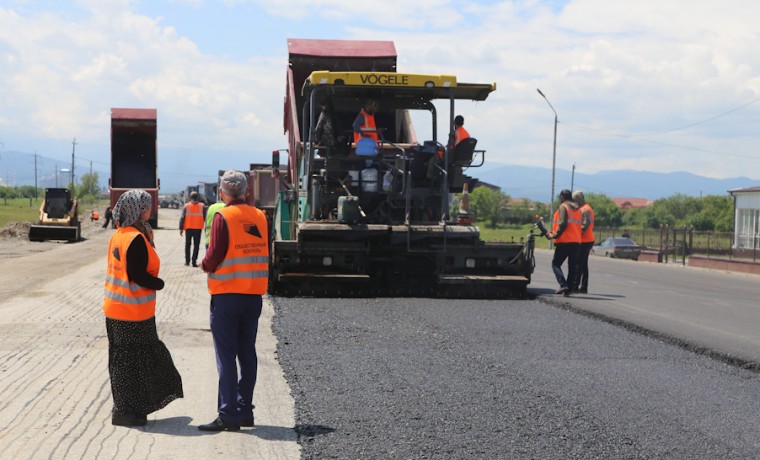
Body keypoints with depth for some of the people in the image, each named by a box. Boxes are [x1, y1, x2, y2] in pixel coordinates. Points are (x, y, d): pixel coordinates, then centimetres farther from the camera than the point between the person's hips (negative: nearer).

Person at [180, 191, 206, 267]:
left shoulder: (186, 206, -2)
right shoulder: (202, 206, -1)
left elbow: (182, 218, -3)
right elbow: (205, 217, 3)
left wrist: (181, 228, 2)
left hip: (188, 228, 0)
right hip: (198, 228, 0)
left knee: (187, 245, 13)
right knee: (196, 245, 3)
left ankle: (187, 261, 16)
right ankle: (194, 261, -4)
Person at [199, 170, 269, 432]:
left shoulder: (223, 217, -12)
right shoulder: (260, 217, 4)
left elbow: (214, 257, -16)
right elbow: (266, 255, 7)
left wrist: (205, 265, 4)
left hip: (226, 294, -5)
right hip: (254, 294, 5)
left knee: (226, 355, -2)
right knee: (247, 352, 13)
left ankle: (228, 415, -3)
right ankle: (245, 410, 18)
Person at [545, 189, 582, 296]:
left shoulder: (563, 207, -4)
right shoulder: (577, 209, 18)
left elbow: (563, 224, -17)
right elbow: (578, 225, 17)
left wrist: (554, 235, -10)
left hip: (565, 241, -7)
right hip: (576, 241, 7)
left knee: (556, 263, 1)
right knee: (572, 266, 8)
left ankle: (563, 284, -16)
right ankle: (568, 290, 5)